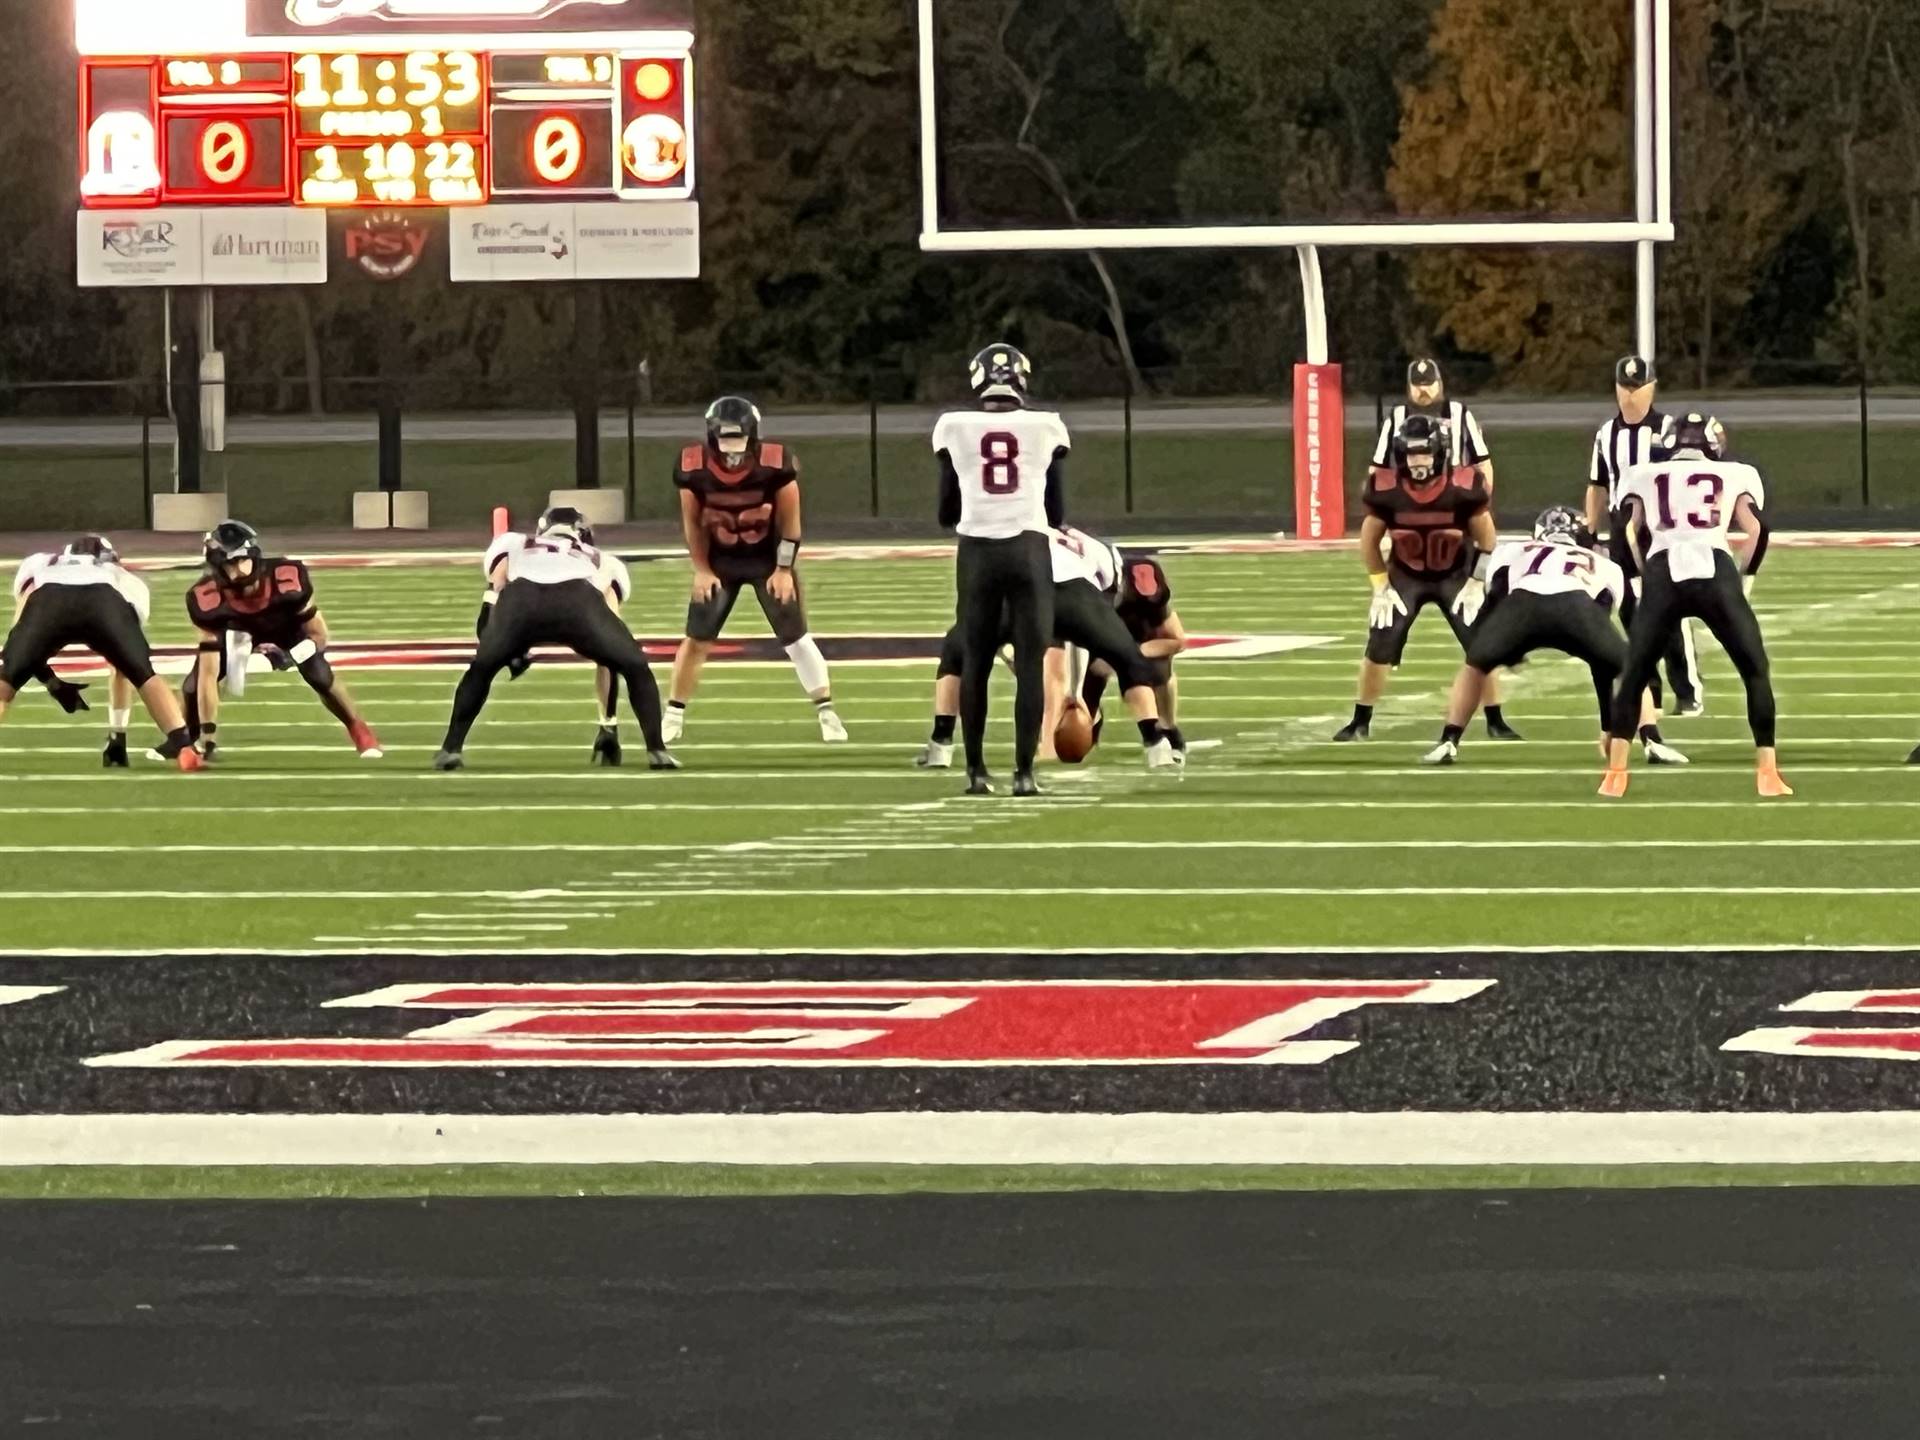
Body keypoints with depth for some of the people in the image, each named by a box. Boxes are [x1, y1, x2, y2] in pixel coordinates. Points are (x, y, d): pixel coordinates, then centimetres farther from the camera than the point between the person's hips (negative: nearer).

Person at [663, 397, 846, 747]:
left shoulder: (775, 465, -24)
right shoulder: (694, 469, -19)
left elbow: (790, 521, -12)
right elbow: (693, 522, -4)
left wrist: (784, 569, -11)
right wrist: (702, 570, -5)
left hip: (769, 558, -1)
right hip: (720, 560, 1)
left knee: (796, 636, -4)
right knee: (697, 638, 0)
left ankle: (826, 714, 2)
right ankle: (673, 717, 11)